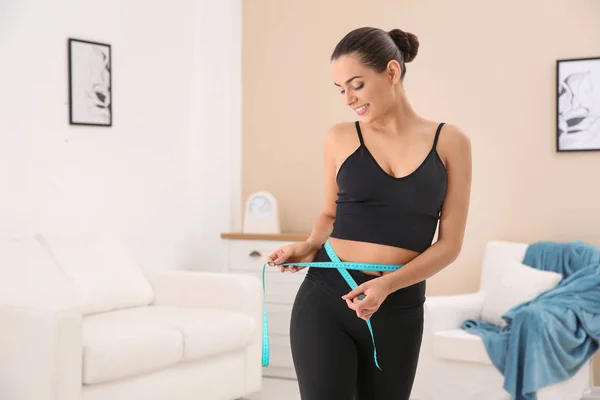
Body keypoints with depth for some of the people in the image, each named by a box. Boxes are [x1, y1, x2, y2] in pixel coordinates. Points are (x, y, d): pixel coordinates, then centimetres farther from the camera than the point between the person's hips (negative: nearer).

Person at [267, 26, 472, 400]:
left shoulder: (450, 141, 1)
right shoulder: (340, 138, 5)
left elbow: (450, 242, -1)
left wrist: (388, 284, -15)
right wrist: (309, 247, -3)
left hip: (399, 309, 0)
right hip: (325, 298, 0)